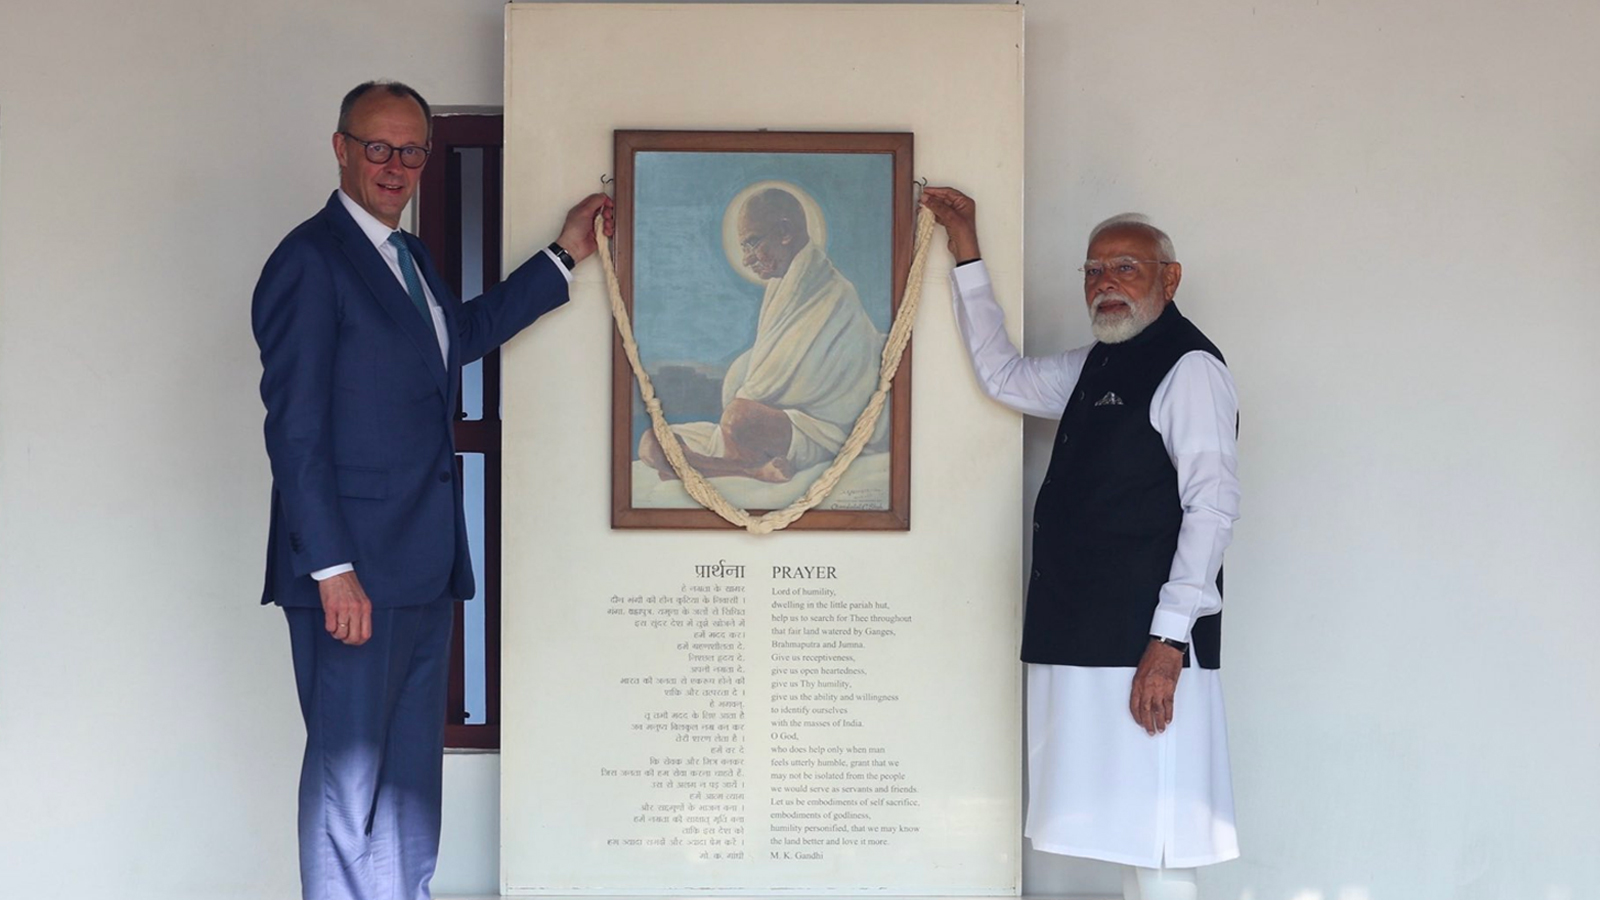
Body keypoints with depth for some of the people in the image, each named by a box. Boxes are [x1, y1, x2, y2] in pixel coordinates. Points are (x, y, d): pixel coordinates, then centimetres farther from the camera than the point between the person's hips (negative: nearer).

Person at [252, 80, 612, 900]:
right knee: (348, 773, -2)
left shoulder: (408, 256, 16)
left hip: (425, 567, 9)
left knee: (412, 775, 14)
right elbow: (294, 427, -16)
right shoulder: (311, 259, -11)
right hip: (353, 569, -9)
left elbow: (467, 330, 32)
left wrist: (564, 255, 30)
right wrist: (332, 569, -20)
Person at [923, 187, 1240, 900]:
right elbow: (1003, 375, 33)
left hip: (1147, 645, -9)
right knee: (1128, 835, 12)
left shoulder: (1189, 367, -7)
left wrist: (1168, 642, -21)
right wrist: (967, 255, 31)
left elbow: (1212, 506, -15)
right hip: (1085, 639, 9)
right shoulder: (1094, 367, 20)